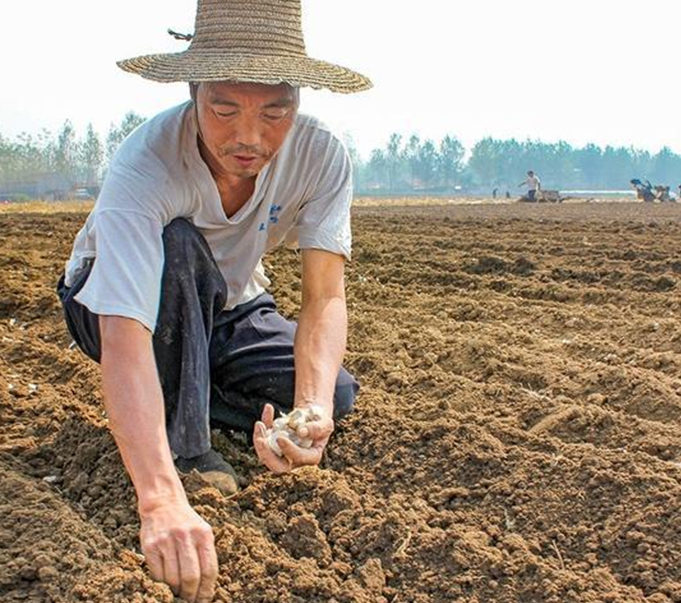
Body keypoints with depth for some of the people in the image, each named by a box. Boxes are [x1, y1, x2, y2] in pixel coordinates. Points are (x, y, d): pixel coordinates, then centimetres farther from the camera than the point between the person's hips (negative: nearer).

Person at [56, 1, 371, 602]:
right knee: (177, 244, -36)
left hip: (228, 310, 4)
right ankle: (182, 444, -21)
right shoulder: (144, 165, -37)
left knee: (334, 393, -18)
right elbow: (125, 337, -47)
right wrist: (162, 503, -58)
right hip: (110, 305, -3)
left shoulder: (320, 153, -24)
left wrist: (313, 409, -48)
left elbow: (326, 297, -28)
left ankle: (195, 393, 6)